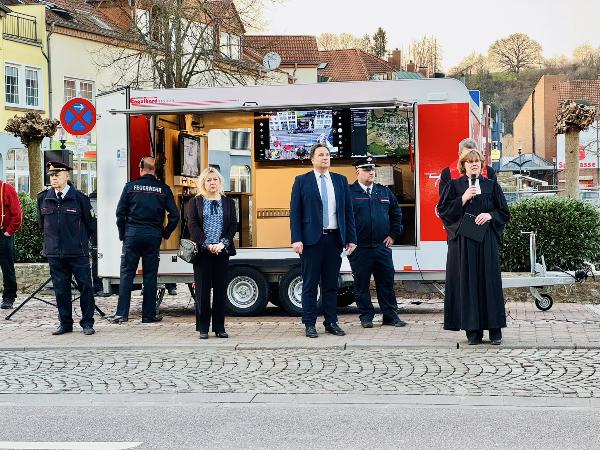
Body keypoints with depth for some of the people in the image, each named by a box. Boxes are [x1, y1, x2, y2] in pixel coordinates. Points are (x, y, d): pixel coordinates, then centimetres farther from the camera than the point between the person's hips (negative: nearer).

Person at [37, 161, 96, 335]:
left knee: (85, 286, -1)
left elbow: (90, 223, 5)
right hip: (54, 253, 3)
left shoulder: (79, 198, -4)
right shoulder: (43, 198, 6)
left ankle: (87, 323, 9)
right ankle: (65, 324, 17)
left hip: (78, 252, -3)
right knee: (60, 288, 7)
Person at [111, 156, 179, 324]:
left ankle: (121, 313, -1)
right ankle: (149, 315, 8)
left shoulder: (130, 186, 0)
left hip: (132, 234, -1)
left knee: (127, 273, 3)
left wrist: (122, 234, 8)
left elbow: (120, 213, -1)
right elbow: (174, 215, -2)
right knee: (150, 275, 6)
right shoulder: (163, 189, 2)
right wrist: (165, 234, 10)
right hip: (153, 236, 1)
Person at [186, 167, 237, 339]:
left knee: (220, 290, 4)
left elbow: (233, 225, 4)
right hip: (202, 252, -2)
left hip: (222, 252, 2)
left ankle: (219, 327, 10)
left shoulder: (228, 202, 12)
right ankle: (203, 328, 5)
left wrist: (222, 243, -11)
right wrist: (207, 245, -14)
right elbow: (193, 226, -3)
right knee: (203, 290, -1)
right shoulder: (195, 202, 6)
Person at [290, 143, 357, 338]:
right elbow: (295, 212, -2)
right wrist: (296, 239, -11)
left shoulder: (340, 180, 11)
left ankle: (331, 322, 15)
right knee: (310, 284, 2)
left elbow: (348, 211, 11)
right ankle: (309, 324, 7)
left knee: (331, 284, 9)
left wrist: (351, 238, 6)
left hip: (334, 239, 3)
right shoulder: (302, 181, 2)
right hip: (311, 239, -3)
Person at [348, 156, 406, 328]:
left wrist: (393, 235, 12)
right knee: (361, 284, 4)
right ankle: (366, 316, 13)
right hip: (359, 248, -3)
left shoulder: (384, 192, 11)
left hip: (382, 246, 3)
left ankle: (391, 315, 13)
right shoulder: (349, 192, -4)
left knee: (386, 282, 6)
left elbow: (396, 213, 20)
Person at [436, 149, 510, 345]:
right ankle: (472, 330, 2)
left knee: (490, 282, -1)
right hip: (463, 241, -1)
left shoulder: (491, 186, 11)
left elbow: (504, 212, 9)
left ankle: (495, 330, 4)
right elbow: (443, 210, -2)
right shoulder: (454, 186, 8)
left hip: (487, 241, 1)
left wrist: (490, 215, -11)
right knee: (467, 283, -2)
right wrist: (463, 199, -12)